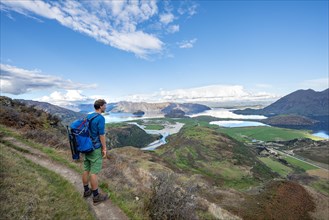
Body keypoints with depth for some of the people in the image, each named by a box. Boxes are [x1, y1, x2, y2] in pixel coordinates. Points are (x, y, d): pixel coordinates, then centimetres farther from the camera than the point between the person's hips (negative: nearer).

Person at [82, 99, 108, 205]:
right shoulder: (100, 118, -19)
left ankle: (86, 191, 32)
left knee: (86, 169, 16)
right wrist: (104, 149, -11)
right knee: (94, 172, 1)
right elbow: (101, 135, -19)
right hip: (95, 148, -8)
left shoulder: (88, 116, 7)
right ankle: (96, 196, 14)